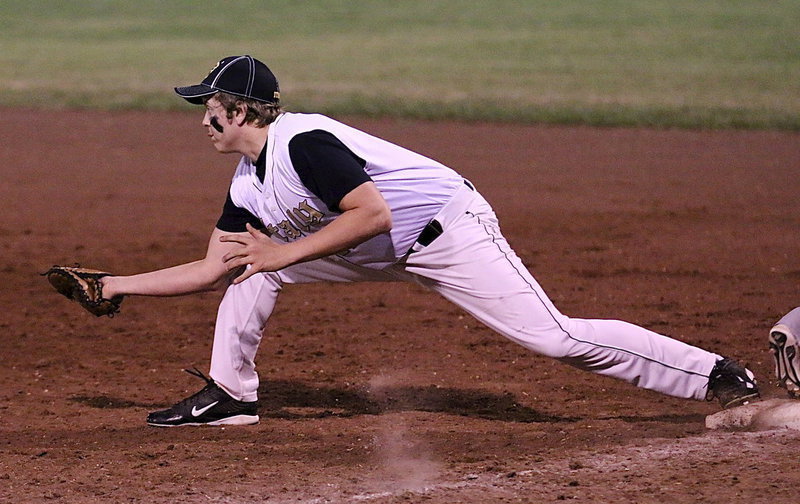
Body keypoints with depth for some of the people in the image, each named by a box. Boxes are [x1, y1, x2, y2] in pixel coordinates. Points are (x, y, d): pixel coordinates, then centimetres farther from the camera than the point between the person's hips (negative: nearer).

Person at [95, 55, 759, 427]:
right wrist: (119, 285, 10)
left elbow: (371, 213, -31)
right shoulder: (248, 186, 7)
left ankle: (714, 375, -10)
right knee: (252, 263, 7)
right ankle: (230, 394, 16)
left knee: (555, 336, -15)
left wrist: (285, 252, -26)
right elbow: (211, 271, 13)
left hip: (448, 227, -9)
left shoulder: (301, 142, -23)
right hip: (388, 252, 9)